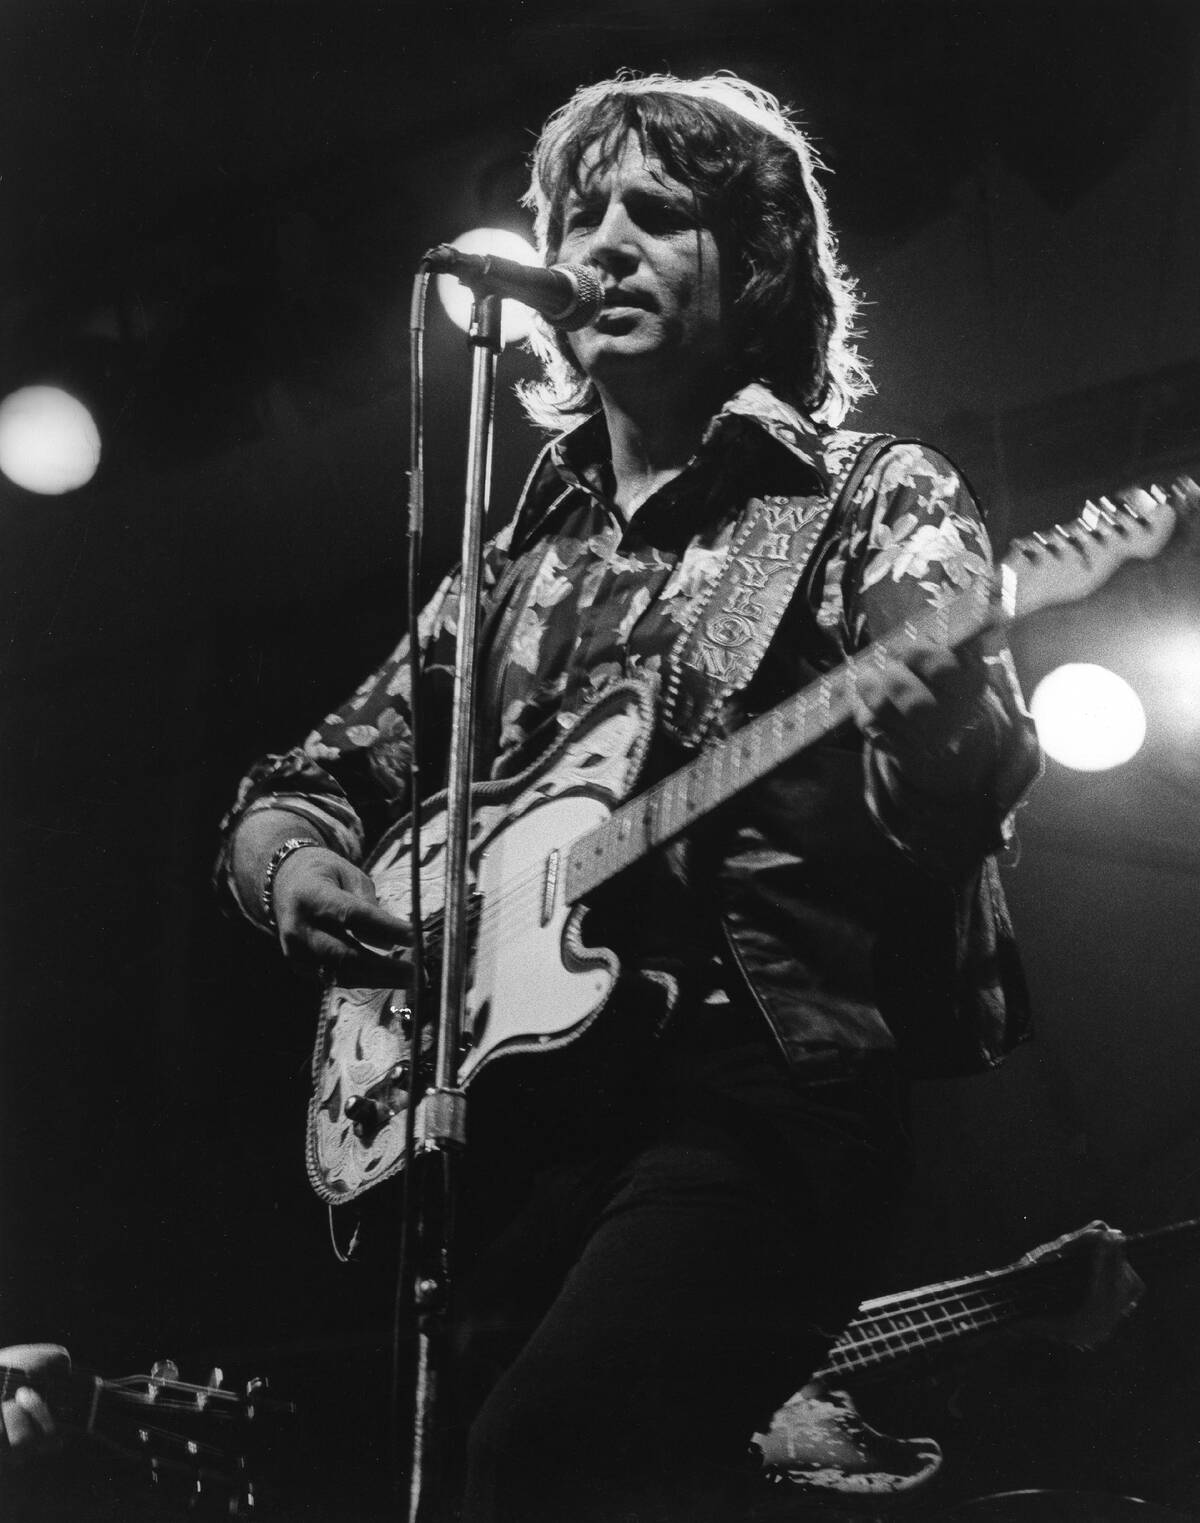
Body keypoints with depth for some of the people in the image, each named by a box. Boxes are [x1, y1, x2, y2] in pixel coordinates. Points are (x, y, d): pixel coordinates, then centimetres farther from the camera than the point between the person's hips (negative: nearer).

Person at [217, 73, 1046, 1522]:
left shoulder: (878, 498, 5)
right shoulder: (518, 554, 19)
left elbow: (974, 786, -10)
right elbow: (318, 774, 23)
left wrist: (939, 724, -32)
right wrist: (294, 860, 1)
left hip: (768, 1084, -5)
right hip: (525, 1093, 6)